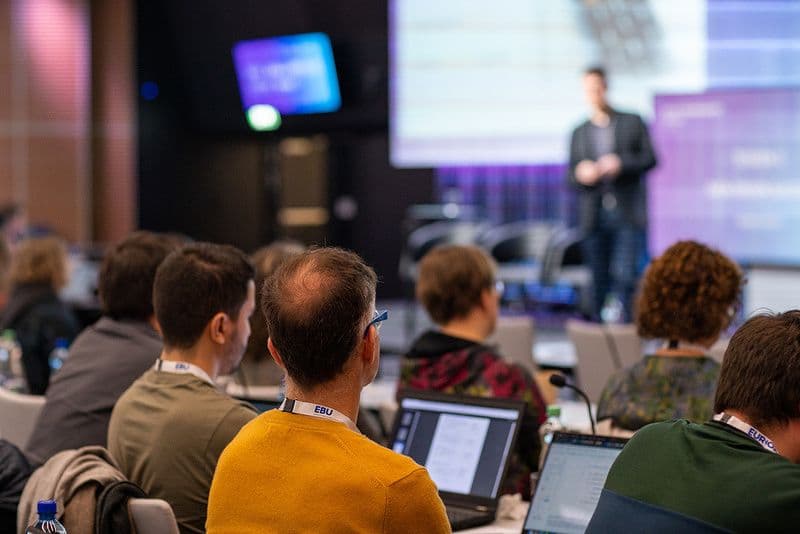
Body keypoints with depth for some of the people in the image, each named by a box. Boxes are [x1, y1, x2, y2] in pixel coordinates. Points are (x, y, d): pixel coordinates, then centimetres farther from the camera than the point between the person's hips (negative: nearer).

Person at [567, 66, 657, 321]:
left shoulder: (632, 123, 10)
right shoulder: (580, 133, 17)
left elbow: (650, 158, 3)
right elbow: (570, 176, 14)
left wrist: (621, 163, -13)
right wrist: (580, 174, -10)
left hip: (628, 216, -3)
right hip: (594, 216, 3)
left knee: (624, 275, -15)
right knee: (599, 282, 2)